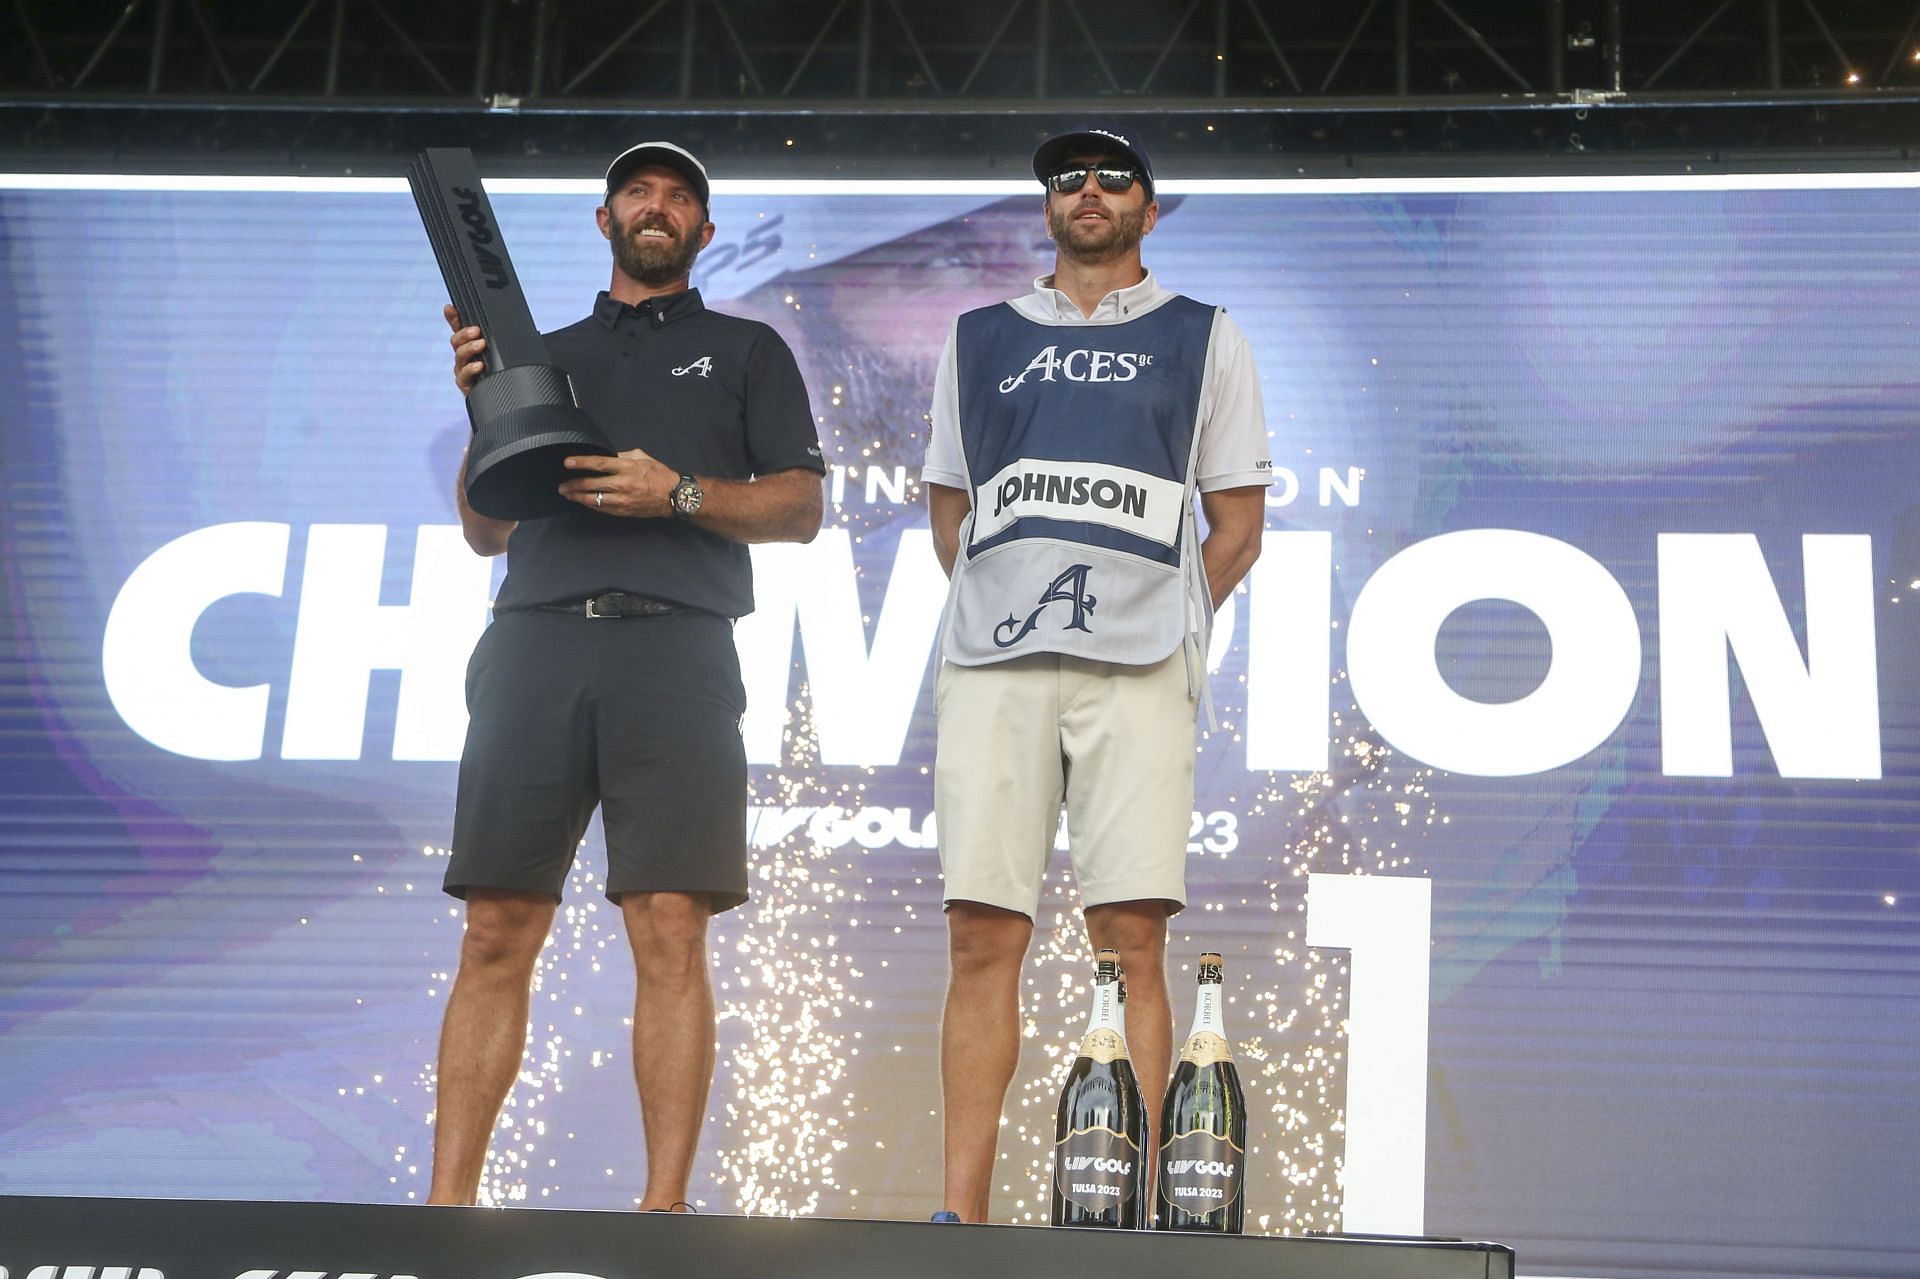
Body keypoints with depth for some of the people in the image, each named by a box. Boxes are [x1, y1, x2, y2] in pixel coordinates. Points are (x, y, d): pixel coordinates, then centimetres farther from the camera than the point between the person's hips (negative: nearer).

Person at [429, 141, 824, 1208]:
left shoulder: (747, 350, 20)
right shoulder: (544, 353, 25)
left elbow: (801, 509, 9)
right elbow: (486, 531, 19)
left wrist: (682, 494, -7)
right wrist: (482, 405, 3)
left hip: (676, 649, -2)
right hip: (536, 642, 2)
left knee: (672, 935, -10)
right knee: (498, 935, -3)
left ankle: (664, 1207, -9)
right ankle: (448, 1201, -1)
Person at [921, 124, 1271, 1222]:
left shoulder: (1204, 340, 16)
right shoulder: (980, 339, 21)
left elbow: (1238, 523, 13)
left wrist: (1164, 622, 3)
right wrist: (1002, 607, 10)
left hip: (1138, 666, -2)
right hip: (994, 661, 2)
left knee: (1132, 936, -8)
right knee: (982, 935, -5)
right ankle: (962, 1209, -2)